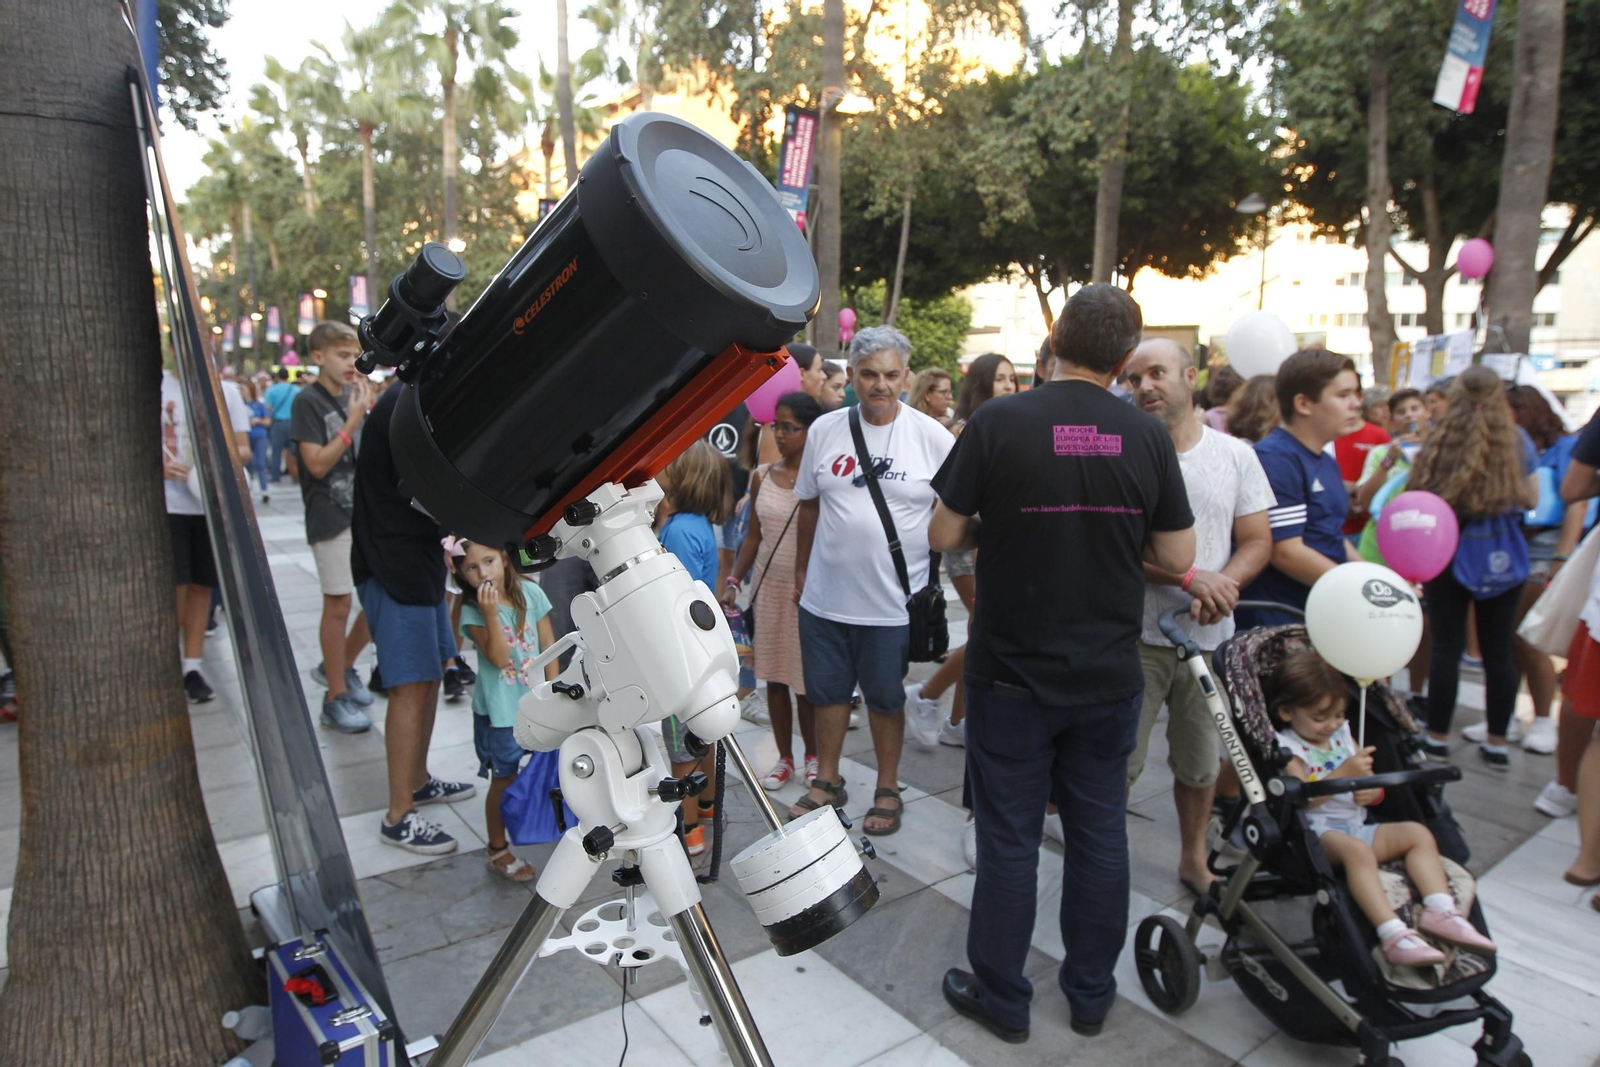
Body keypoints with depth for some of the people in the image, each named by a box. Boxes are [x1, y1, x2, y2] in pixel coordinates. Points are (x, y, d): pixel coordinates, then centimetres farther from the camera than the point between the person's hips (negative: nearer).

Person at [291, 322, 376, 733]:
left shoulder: (354, 396, 11)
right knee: (338, 605, -1)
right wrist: (353, 421, -18)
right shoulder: (308, 401, -8)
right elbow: (317, 464, -16)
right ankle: (336, 698, 11)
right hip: (331, 518, -6)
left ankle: (339, 667, 30)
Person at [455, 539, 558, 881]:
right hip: (500, 709, -3)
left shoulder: (530, 593, -6)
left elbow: (548, 645, 0)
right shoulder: (472, 612, -14)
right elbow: (499, 657, -23)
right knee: (504, 780, 7)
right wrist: (491, 614, -33)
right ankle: (498, 850, 25)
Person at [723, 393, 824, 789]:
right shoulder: (762, 477, 5)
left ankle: (812, 756, 25)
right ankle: (785, 758, 24)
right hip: (770, 587, 4)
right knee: (774, 676, 9)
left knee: (806, 680, 4)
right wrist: (733, 581, 3)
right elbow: (753, 536, 10)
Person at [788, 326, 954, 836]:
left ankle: (888, 790, 32)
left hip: (892, 603, -3)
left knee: (886, 699, 13)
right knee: (827, 692, 17)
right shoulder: (825, 430, 1)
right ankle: (827, 782, 36)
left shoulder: (932, 437, -8)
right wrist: (801, 571, 15)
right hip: (825, 598, 3)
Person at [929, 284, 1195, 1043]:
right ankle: (1091, 994, 32)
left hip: (1012, 674, -2)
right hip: (1108, 675, 3)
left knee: (1008, 837, 10)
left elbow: (943, 536, -8)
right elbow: (1177, 557, 1)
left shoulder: (1000, 422, -13)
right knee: (1099, 832, 16)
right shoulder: (1147, 437, -4)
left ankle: (1001, 999, 25)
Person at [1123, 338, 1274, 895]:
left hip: (1210, 636, 3)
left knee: (1200, 762, 17)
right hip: (1138, 635, -3)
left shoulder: (1235, 455, 5)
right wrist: (1190, 579, -21)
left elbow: (1257, 541, 5)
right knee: (1121, 761, 2)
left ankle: (1194, 859, 37)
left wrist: (1223, 586, -15)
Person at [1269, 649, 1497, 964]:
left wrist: (1373, 791, -5)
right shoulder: (1287, 747, -5)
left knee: (1418, 833, -6)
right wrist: (1344, 773, -25)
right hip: (1316, 831, -8)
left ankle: (1440, 913, -16)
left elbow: (1371, 783, 21)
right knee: (1356, 850, -36)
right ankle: (1394, 935, -44)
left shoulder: (1342, 735, 19)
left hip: (1356, 825, 8)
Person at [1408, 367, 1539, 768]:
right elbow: (1531, 499, 7)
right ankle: (1497, 743, 18)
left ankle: (1437, 737, 13)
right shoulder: (1515, 440, -1)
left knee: (1447, 647, 5)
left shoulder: (1440, 439, -6)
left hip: (1449, 554, -2)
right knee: (1499, 651, 9)